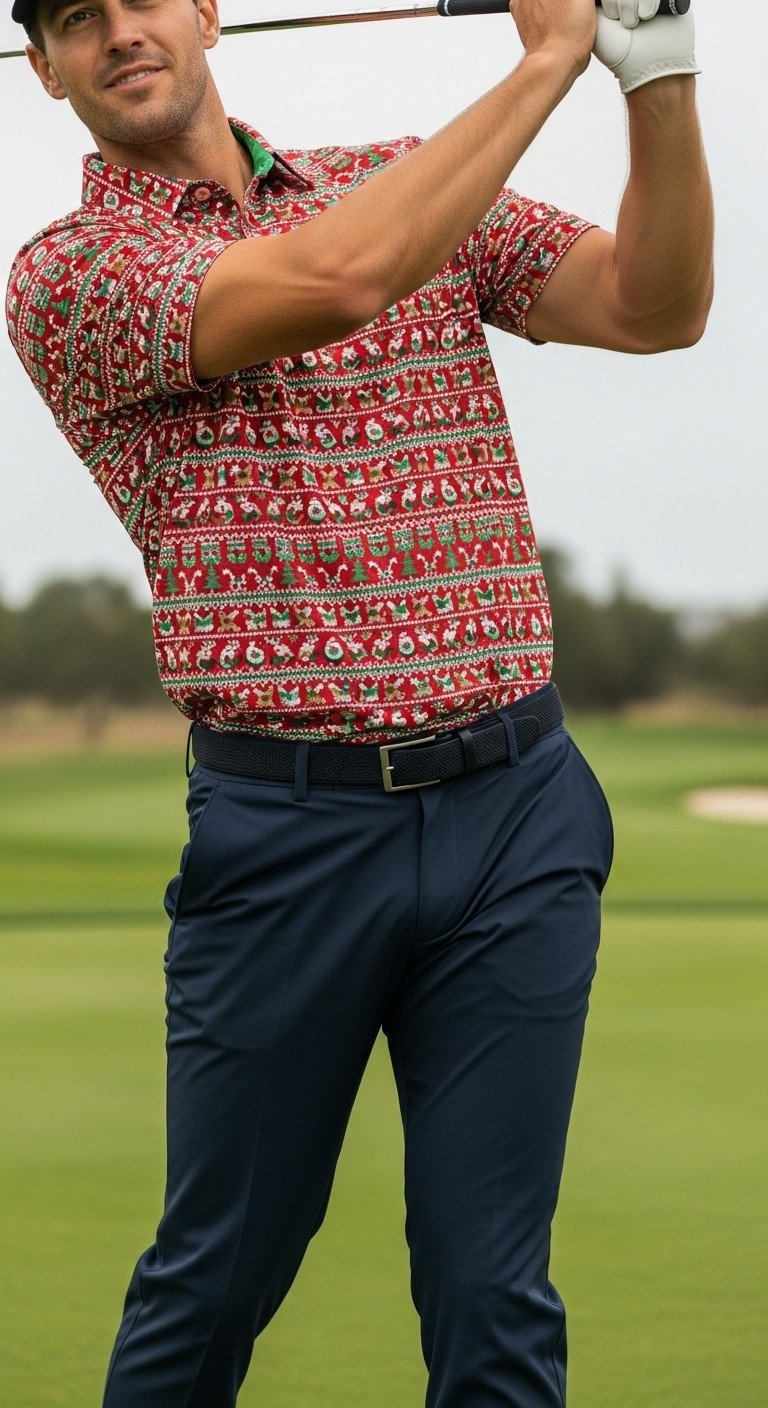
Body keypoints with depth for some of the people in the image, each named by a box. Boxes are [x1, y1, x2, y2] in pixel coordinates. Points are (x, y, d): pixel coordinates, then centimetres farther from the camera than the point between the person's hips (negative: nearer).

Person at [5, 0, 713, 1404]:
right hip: (286, 827, -3)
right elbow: (338, 279, -19)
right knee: (218, 1277, 9)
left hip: (516, 809, 3)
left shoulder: (412, 184, 14)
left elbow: (654, 306, 2)